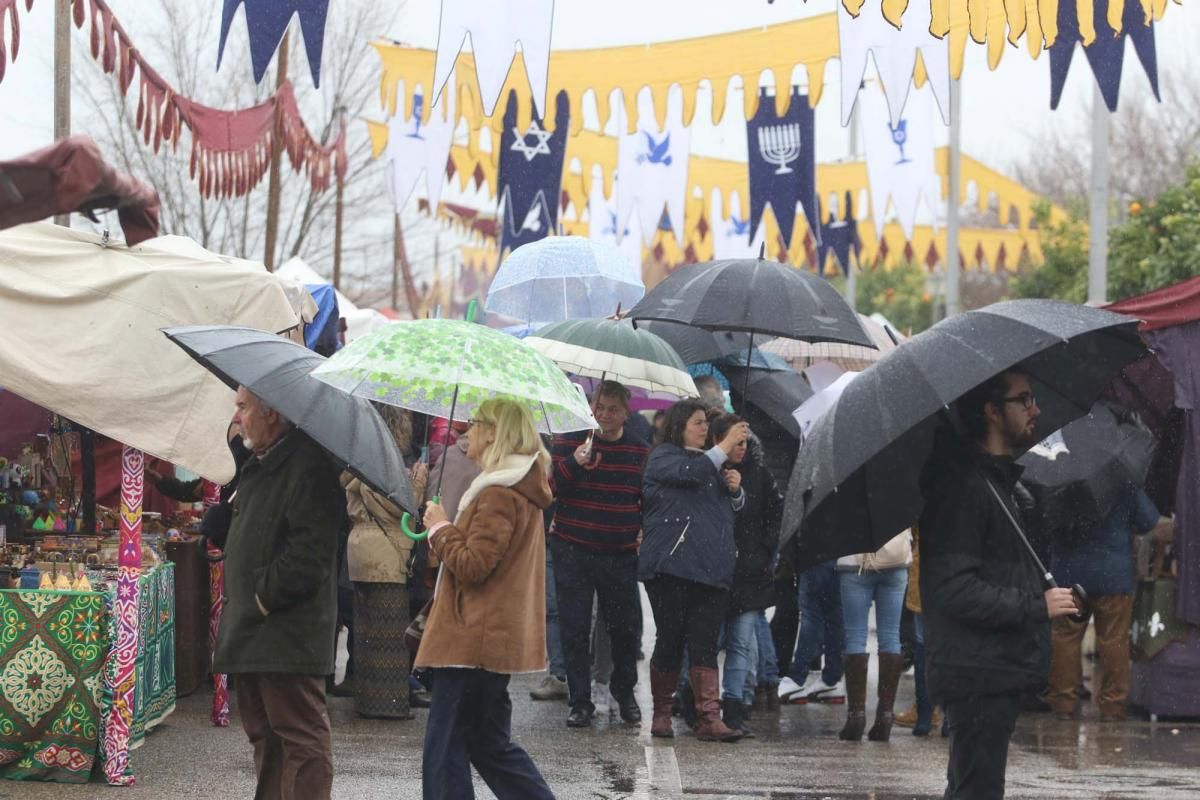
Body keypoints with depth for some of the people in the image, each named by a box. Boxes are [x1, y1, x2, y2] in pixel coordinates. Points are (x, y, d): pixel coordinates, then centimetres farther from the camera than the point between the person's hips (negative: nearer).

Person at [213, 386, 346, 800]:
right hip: (253, 634, 11)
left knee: (301, 738, -8)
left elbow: (310, 550, -23)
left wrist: (265, 598, -18)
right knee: (264, 734, 17)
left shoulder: (309, 466, -15)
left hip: (289, 635, -11)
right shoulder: (258, 466, 18)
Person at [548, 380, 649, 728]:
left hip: (621, 554, 2)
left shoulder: (640, 450, 6)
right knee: (575, 628, -1)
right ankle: (580, 702, 8)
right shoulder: (570, 442, -1)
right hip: (574, 551, -1)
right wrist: (574, 464, -24)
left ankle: (625, 692, 27)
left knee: (625, 627, 6)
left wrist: (645, 531, 4)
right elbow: (548, 488, -9)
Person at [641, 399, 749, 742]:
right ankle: (661, 712, 12)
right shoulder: (662, 456, 2)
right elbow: (690, 473, -19)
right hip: (671, 566, -5)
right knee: (670, 640, -2)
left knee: (705, 645, -2)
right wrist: (726, 445, -15)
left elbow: (736, 506, 28)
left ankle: (709, 717, -7)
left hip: (712, 568, 5)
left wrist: (735, 488, 6)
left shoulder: (709, 460, 23)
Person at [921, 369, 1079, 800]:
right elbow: (953, 588, -24)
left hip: (999, 670, 11)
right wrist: (1037, 606, -19)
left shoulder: (997, 479, 19)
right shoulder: (963, 484, -16)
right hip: (978, 672, -11)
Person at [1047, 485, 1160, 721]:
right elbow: (1149, 522, -4)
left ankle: (1064, 703, 10)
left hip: (1068, 572, 1)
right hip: (1115, 575, -1)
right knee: (1114, 640, 5)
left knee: (1065, 637, 9)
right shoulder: (1125, 485, -11)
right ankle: (1112, 706, 6)